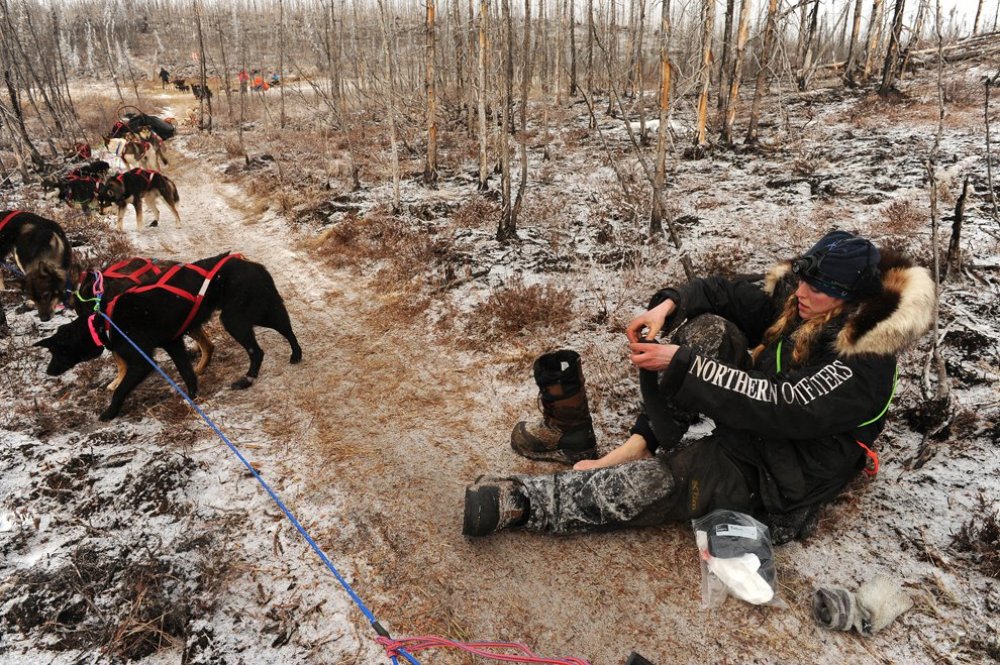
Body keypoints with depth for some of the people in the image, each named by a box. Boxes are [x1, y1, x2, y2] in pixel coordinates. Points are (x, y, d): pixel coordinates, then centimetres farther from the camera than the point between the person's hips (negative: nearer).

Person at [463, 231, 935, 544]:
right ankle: (638, 445, -19)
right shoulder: (797, 300, -3)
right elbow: (724, 294, -2)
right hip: (747, 426, 8)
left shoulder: (864, 366, -25)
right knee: (710, 329, -16)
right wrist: (668, 306, -22)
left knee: (657, 482, -30)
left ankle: (518, 501, -25)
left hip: (777, 480, -7)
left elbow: (778, 405, -33)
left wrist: (681, 363, -33)